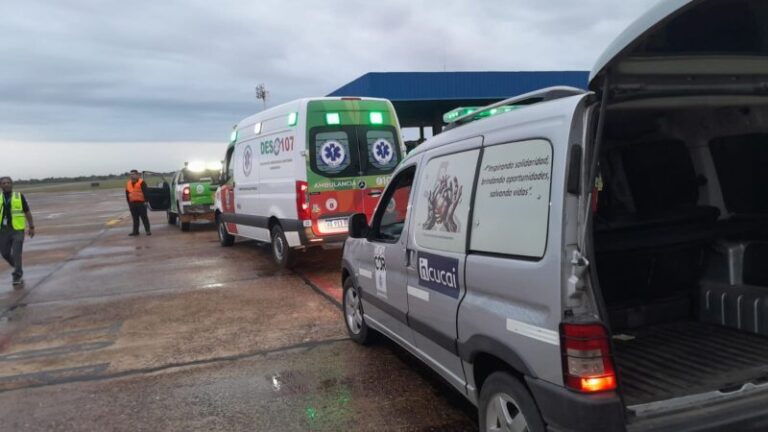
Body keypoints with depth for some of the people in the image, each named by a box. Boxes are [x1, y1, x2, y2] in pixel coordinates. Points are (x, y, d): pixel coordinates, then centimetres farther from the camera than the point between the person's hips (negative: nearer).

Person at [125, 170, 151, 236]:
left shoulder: (141, 182, -6)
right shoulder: (128, 183, 14)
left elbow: (145, 192, -10)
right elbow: (127, 194, 18)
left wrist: (145, 201, -15)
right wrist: (129, 203, 15)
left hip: (141, 203, -6)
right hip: (132, 203, 6)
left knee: (144, 217, -4)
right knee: (135, 218, 10)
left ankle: (147, 230, -1)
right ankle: (135, 231, 16)